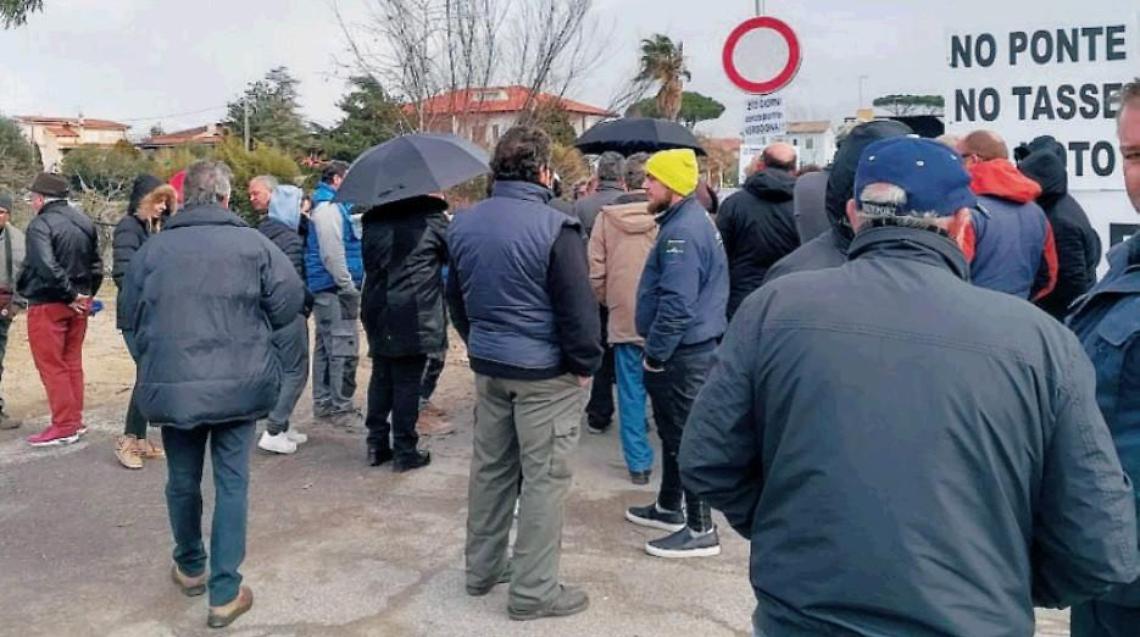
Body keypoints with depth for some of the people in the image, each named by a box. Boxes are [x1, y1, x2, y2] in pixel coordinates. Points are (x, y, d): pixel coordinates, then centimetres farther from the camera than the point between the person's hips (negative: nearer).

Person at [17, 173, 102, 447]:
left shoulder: (40, 224, -16)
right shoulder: (84, 222, 8)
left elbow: (47, 267, -27)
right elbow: (96, 264, 12)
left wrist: (70, 295, -18)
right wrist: (86, 294, 13)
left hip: (48, 305, -7)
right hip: (78, 304, 7)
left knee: (51, 366, 1)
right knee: (72, 362, 16)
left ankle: (64, 426, 3)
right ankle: (75, 420, 22)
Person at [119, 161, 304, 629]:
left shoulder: (153, 248, 1)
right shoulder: (252, 243, -5)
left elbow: (131, 317, 7)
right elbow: (289, 299, -6)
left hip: (171, 384, 2)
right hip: (239, 384, -2)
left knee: (183, 480, 19)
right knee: (232, 483, 6)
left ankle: (190, 568, 37)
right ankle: (225, 593, 8)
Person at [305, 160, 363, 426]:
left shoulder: (331, 206, 20)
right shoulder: (328, 208, -13)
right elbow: (332, 254, -20)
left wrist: (350, 285, 19)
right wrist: (349, 287, -17)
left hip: (326, 288, 11)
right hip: (334, 288, -11)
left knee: (326, 346, 15)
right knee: (343, 348, -8)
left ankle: (323, 403, 24)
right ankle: (341, 407, -3)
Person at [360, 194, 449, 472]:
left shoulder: (373, 222, 8)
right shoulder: (431, 219, -8)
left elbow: (368, 262, 14)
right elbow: (451, 253, 6)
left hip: (378, 315, 6)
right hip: (414, 317, -5)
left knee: (380, 378, 14)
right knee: (407, 383, 0)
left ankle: (377, 444, 20)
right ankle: (404, 451, 6)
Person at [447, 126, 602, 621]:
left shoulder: (463, 223, 5)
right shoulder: (554, 226, -17)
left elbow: (455, 298, 14)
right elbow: (577, 306, -18)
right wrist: (586, 363, -6)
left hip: (487, 365, 7)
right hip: (545, 372, -7)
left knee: (490, 467, 18)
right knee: (544, 479, 2)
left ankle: (482, 569, 30)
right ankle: (534, 592, 10)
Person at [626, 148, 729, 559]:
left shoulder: (683, 231, -21)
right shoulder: (684, 221, 13)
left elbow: (676, 304, -26)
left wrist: (655, 354, -18)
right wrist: (658, 351, 19)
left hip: (683, 354, -11)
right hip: (686, 348, 11)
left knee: (685, 437, -2)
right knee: (674, 432, 21)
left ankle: (700, 530, 9)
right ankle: (669, 507, 36)